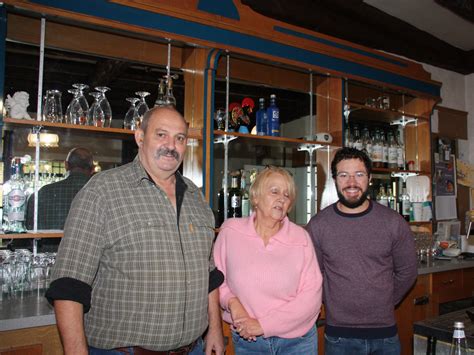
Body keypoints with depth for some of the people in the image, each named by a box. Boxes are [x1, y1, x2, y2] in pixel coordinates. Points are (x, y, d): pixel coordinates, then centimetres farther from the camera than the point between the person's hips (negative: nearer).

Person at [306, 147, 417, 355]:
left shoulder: (394, 222, -5)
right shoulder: (318, 225, -8)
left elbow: (407, 272, 5)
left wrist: (383, 304, 5)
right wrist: (335, 305, 1)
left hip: (385, 332, 1)